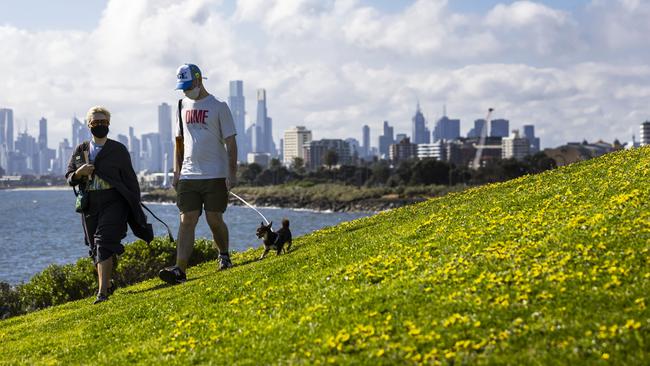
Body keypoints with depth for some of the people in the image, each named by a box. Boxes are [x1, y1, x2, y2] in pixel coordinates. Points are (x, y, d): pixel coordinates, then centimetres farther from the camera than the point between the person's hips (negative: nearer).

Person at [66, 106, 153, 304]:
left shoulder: (118, 150, 4)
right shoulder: (80, 151, 12)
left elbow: (130, 179, 5)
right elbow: (68, 178, 13)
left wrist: (135, 205, 0)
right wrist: (79, 173, -10)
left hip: (113, 202, -4)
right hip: (90, 204, 4)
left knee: (105, 243, -18)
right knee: (95, 248, 9)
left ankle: (103, 292, -23)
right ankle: (108, 284, 30)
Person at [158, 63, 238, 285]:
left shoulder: (218, 107, -2)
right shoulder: (182, 106, 13)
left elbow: (230, 142, -3)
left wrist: (232, 173, -10)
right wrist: (176, 171, 14)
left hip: (215, 175, -4)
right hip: (188, 175, 4)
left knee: (215, 220, 1)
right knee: (187, 221, -4)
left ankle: (224, 256, 26)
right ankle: (180, 270, -11)